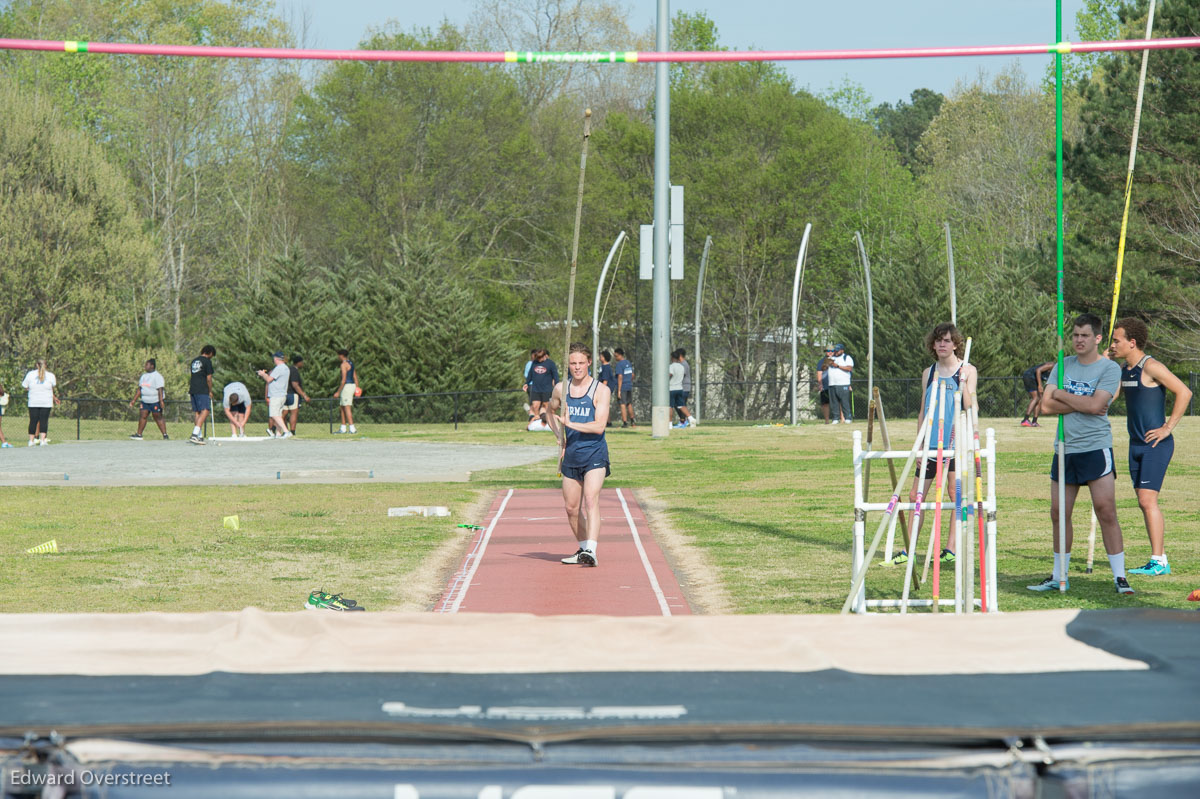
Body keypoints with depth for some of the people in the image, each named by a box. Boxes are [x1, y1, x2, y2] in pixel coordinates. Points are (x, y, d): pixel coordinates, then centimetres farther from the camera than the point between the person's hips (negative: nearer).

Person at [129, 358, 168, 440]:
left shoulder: (157, 376, -11)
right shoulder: (144, 376, 14)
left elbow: (160, 390, -18)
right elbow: (139, 389, 19)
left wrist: (161, 401, -27)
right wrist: (134, 400, 16)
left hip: (156, 401, -7)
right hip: (145, 401, 7)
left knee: (158, 418, -6)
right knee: (143, 416, 1)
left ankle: (165, 435, -2)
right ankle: (139, 435, 4)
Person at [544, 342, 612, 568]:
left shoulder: (601, 390, -6)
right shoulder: (560, 389, 8)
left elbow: (599, 426, -15)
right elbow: (551, 411, 28)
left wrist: (570, 424, -24)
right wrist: (559, 435, 12)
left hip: (594, 454, -5)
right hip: (571, 456, 5)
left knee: (591, 500, -20)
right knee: (571, 507, 10)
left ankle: (591, 551, -30)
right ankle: (583, 548, 28)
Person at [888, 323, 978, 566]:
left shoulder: (968, 370, 1)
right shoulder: (929, 373, 14)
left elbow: (969, 406, -10)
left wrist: (962, 379, -18)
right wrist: (919, 444, 10)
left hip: (956, 443, -4)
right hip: (931, 444, 4)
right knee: (916, 496, 2)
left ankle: (951, 549, 0)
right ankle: (907, 550, 6)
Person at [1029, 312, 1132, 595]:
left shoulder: (1109, 368, -4)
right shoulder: (1062, 366, 11)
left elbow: (1095, 405, -17)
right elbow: (1046, 405, 0)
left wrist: (1061, 395, -5)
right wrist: (1082, 403, -10)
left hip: (1096, 448, -5)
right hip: (1064, 449, 5)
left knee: (1106, 512, -11)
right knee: (1059, 514, 8)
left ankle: (1119, 577, -7)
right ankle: (1059, 577, 19)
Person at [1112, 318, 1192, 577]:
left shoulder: (1151, 367, -14)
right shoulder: (1124, 369, 12)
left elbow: (1184, 392, -17)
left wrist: (1168, 427, -16)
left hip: (1156, 445, -9)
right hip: (1136, 444, 9)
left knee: (1147, 500, -14)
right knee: (1144, 502, 7)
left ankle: (1158, 562, -12)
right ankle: (1160, 557, 13)